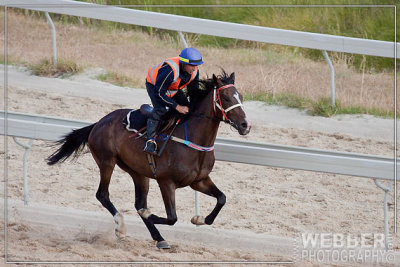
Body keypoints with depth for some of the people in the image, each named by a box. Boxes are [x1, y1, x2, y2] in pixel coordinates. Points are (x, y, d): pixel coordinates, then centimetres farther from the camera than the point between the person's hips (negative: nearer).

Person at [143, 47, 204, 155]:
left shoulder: (194, 71, -20)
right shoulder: (170, 70, -43)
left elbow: (194, 90, -1)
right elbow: (159, 93, -37)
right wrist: (177, 107, -35)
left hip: (174, 89, 7)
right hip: (154, 85, -7)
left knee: (186, 108, -2)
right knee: (160, 109, -29)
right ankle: (150, 140, -31)